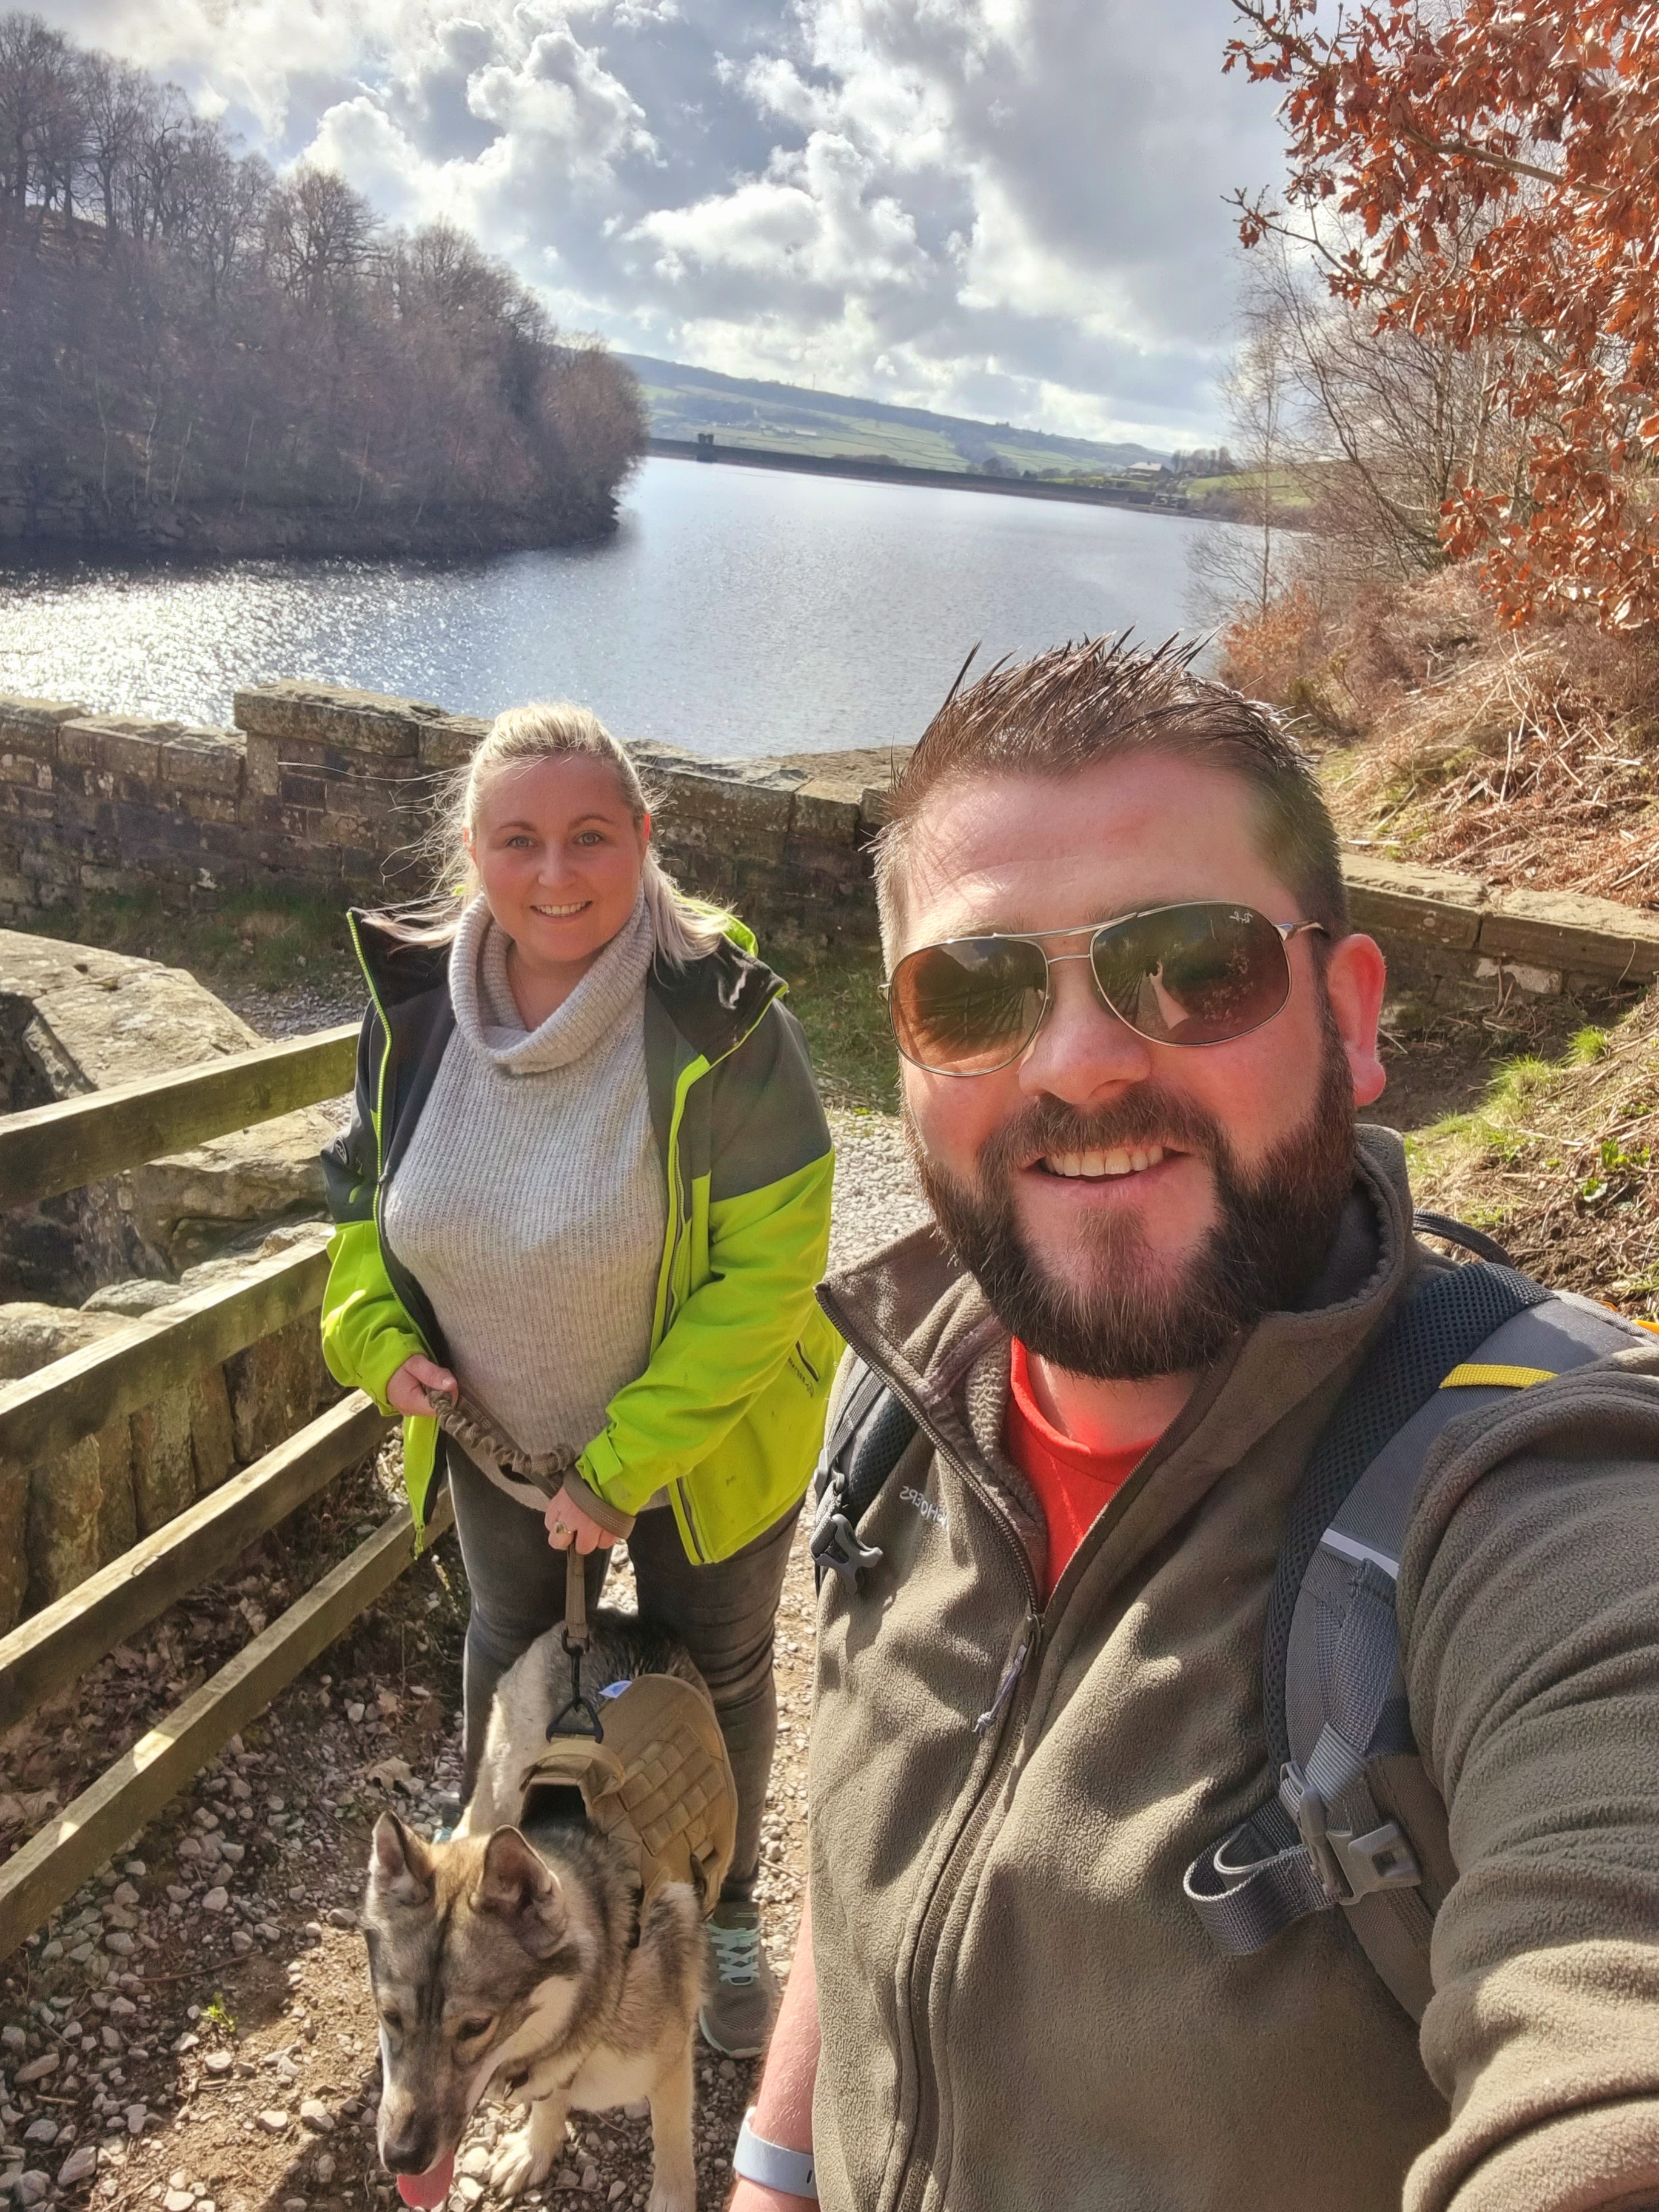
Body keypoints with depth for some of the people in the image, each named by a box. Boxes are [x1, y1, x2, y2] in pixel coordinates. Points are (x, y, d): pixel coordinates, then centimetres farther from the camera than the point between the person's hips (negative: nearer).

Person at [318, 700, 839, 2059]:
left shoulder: (723, 1028, -30)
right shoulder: (417, 1008, -14)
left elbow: (768, 1266, -26)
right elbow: (363, 1185, 3)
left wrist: (624, 1466, -25)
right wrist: (375, 1333, -15)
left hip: (708, 1445, -3)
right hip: (498, 1440, 4)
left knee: (716, 1674, 21)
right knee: (512, 1649, 29)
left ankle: (727, 1916, 51)